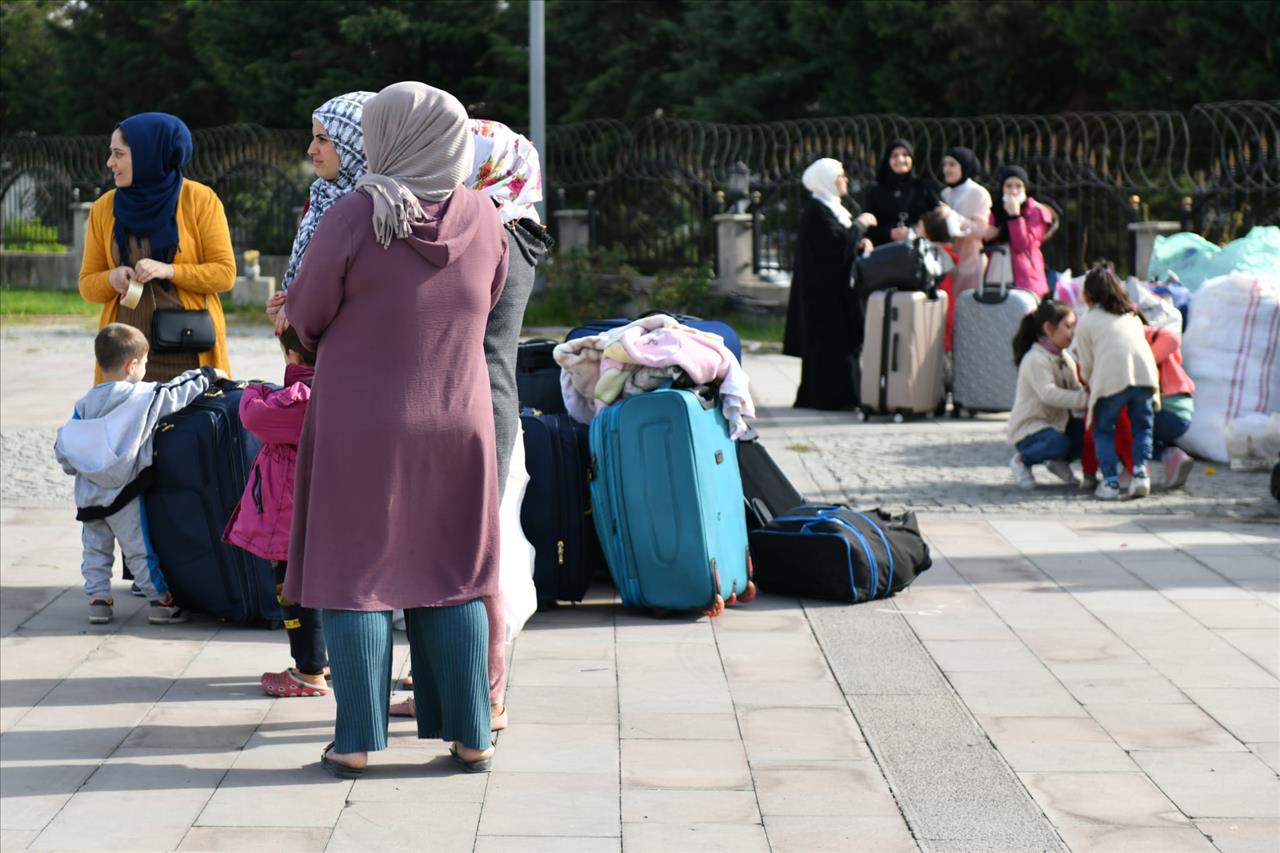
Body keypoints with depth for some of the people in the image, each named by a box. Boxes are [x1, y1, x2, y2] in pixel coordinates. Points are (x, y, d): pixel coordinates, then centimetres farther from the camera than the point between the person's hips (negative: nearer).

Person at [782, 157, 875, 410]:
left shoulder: (830, 207, 17)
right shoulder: (816, 211, -14)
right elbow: (838, 243, -23)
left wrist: (859, 241, 0)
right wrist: (859, 224, -11)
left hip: (837, 287, 10)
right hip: (825, 287, -10)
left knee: (841, 339, 9)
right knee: (829, 340, -8)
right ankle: (829, 396, -5)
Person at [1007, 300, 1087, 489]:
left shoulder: (1065, 358, 13)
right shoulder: (1035, 359, -18)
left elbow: (1076, 389, 5)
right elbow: (1048, 394, -31)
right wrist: (1085, 399, -37)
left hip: (1057, 422, 8)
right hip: (1028, 427, -8)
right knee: (1059, 443, -36)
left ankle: (1059, 461, 12)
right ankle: (1021, 460, -6)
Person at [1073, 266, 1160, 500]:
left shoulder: (1086, 322, 15)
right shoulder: (1131, 315, 28)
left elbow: (1087, 367, 12)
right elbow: (1140, 343, 21)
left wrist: (1090, 386, 31)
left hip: (1111, 379, -3)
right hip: (1145, 375, 3)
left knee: (1103, 430, 12)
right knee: (1142, 427, 18)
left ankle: (1110, 481, 1)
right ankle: (1140, 472, -1)